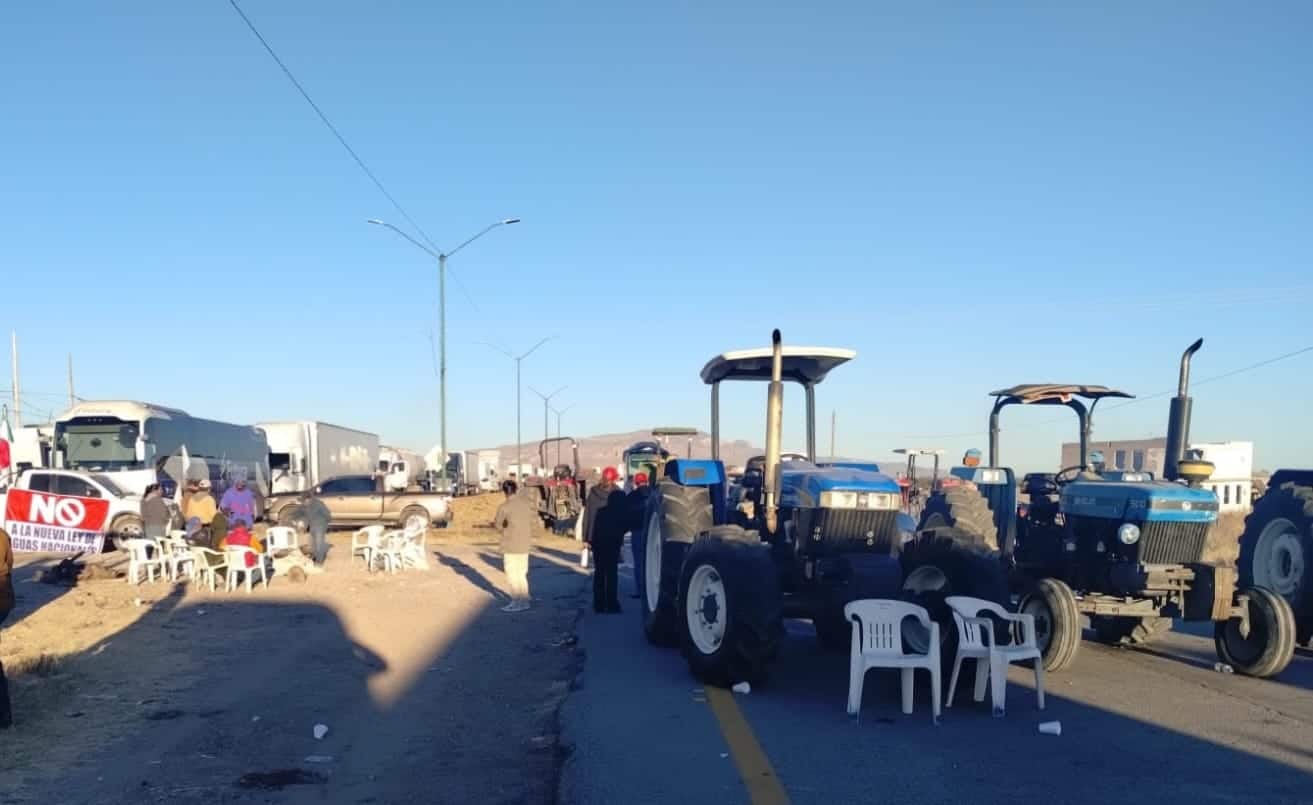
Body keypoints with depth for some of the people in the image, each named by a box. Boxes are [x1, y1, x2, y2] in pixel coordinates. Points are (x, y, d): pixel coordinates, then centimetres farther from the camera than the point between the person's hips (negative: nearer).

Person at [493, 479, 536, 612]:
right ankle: (524, 601, 18)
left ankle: (517, 602, 0)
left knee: (512, 573, 1)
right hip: (525, 543, 6)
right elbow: (535, 515, 14)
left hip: (511, 544, -6)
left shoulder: (504, 507, -16)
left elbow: (497, 524, -3)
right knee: (521, 573, 15)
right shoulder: (527, 501, -1)